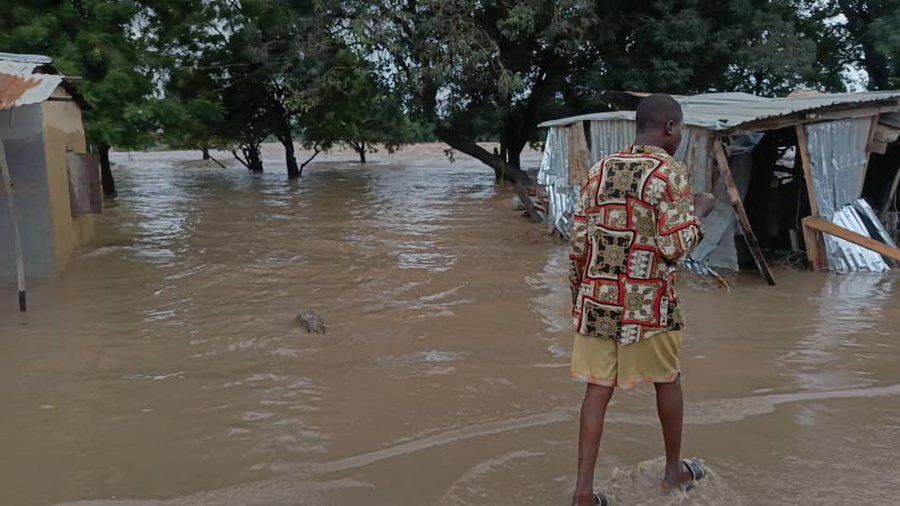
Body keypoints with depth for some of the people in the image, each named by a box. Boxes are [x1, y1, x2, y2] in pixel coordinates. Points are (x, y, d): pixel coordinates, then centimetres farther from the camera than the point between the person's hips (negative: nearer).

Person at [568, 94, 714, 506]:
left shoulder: (601, 169, 7)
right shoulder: (670, 173, -10)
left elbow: (579, 239, 7)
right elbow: (675, 247, -15)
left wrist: (579, 290, 16)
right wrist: (699, 212, 3)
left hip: (597, 297, 4)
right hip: (647, 301, -4)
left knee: (598, 389, 8)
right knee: (667, 380, 18)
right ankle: (674, 469, 35)